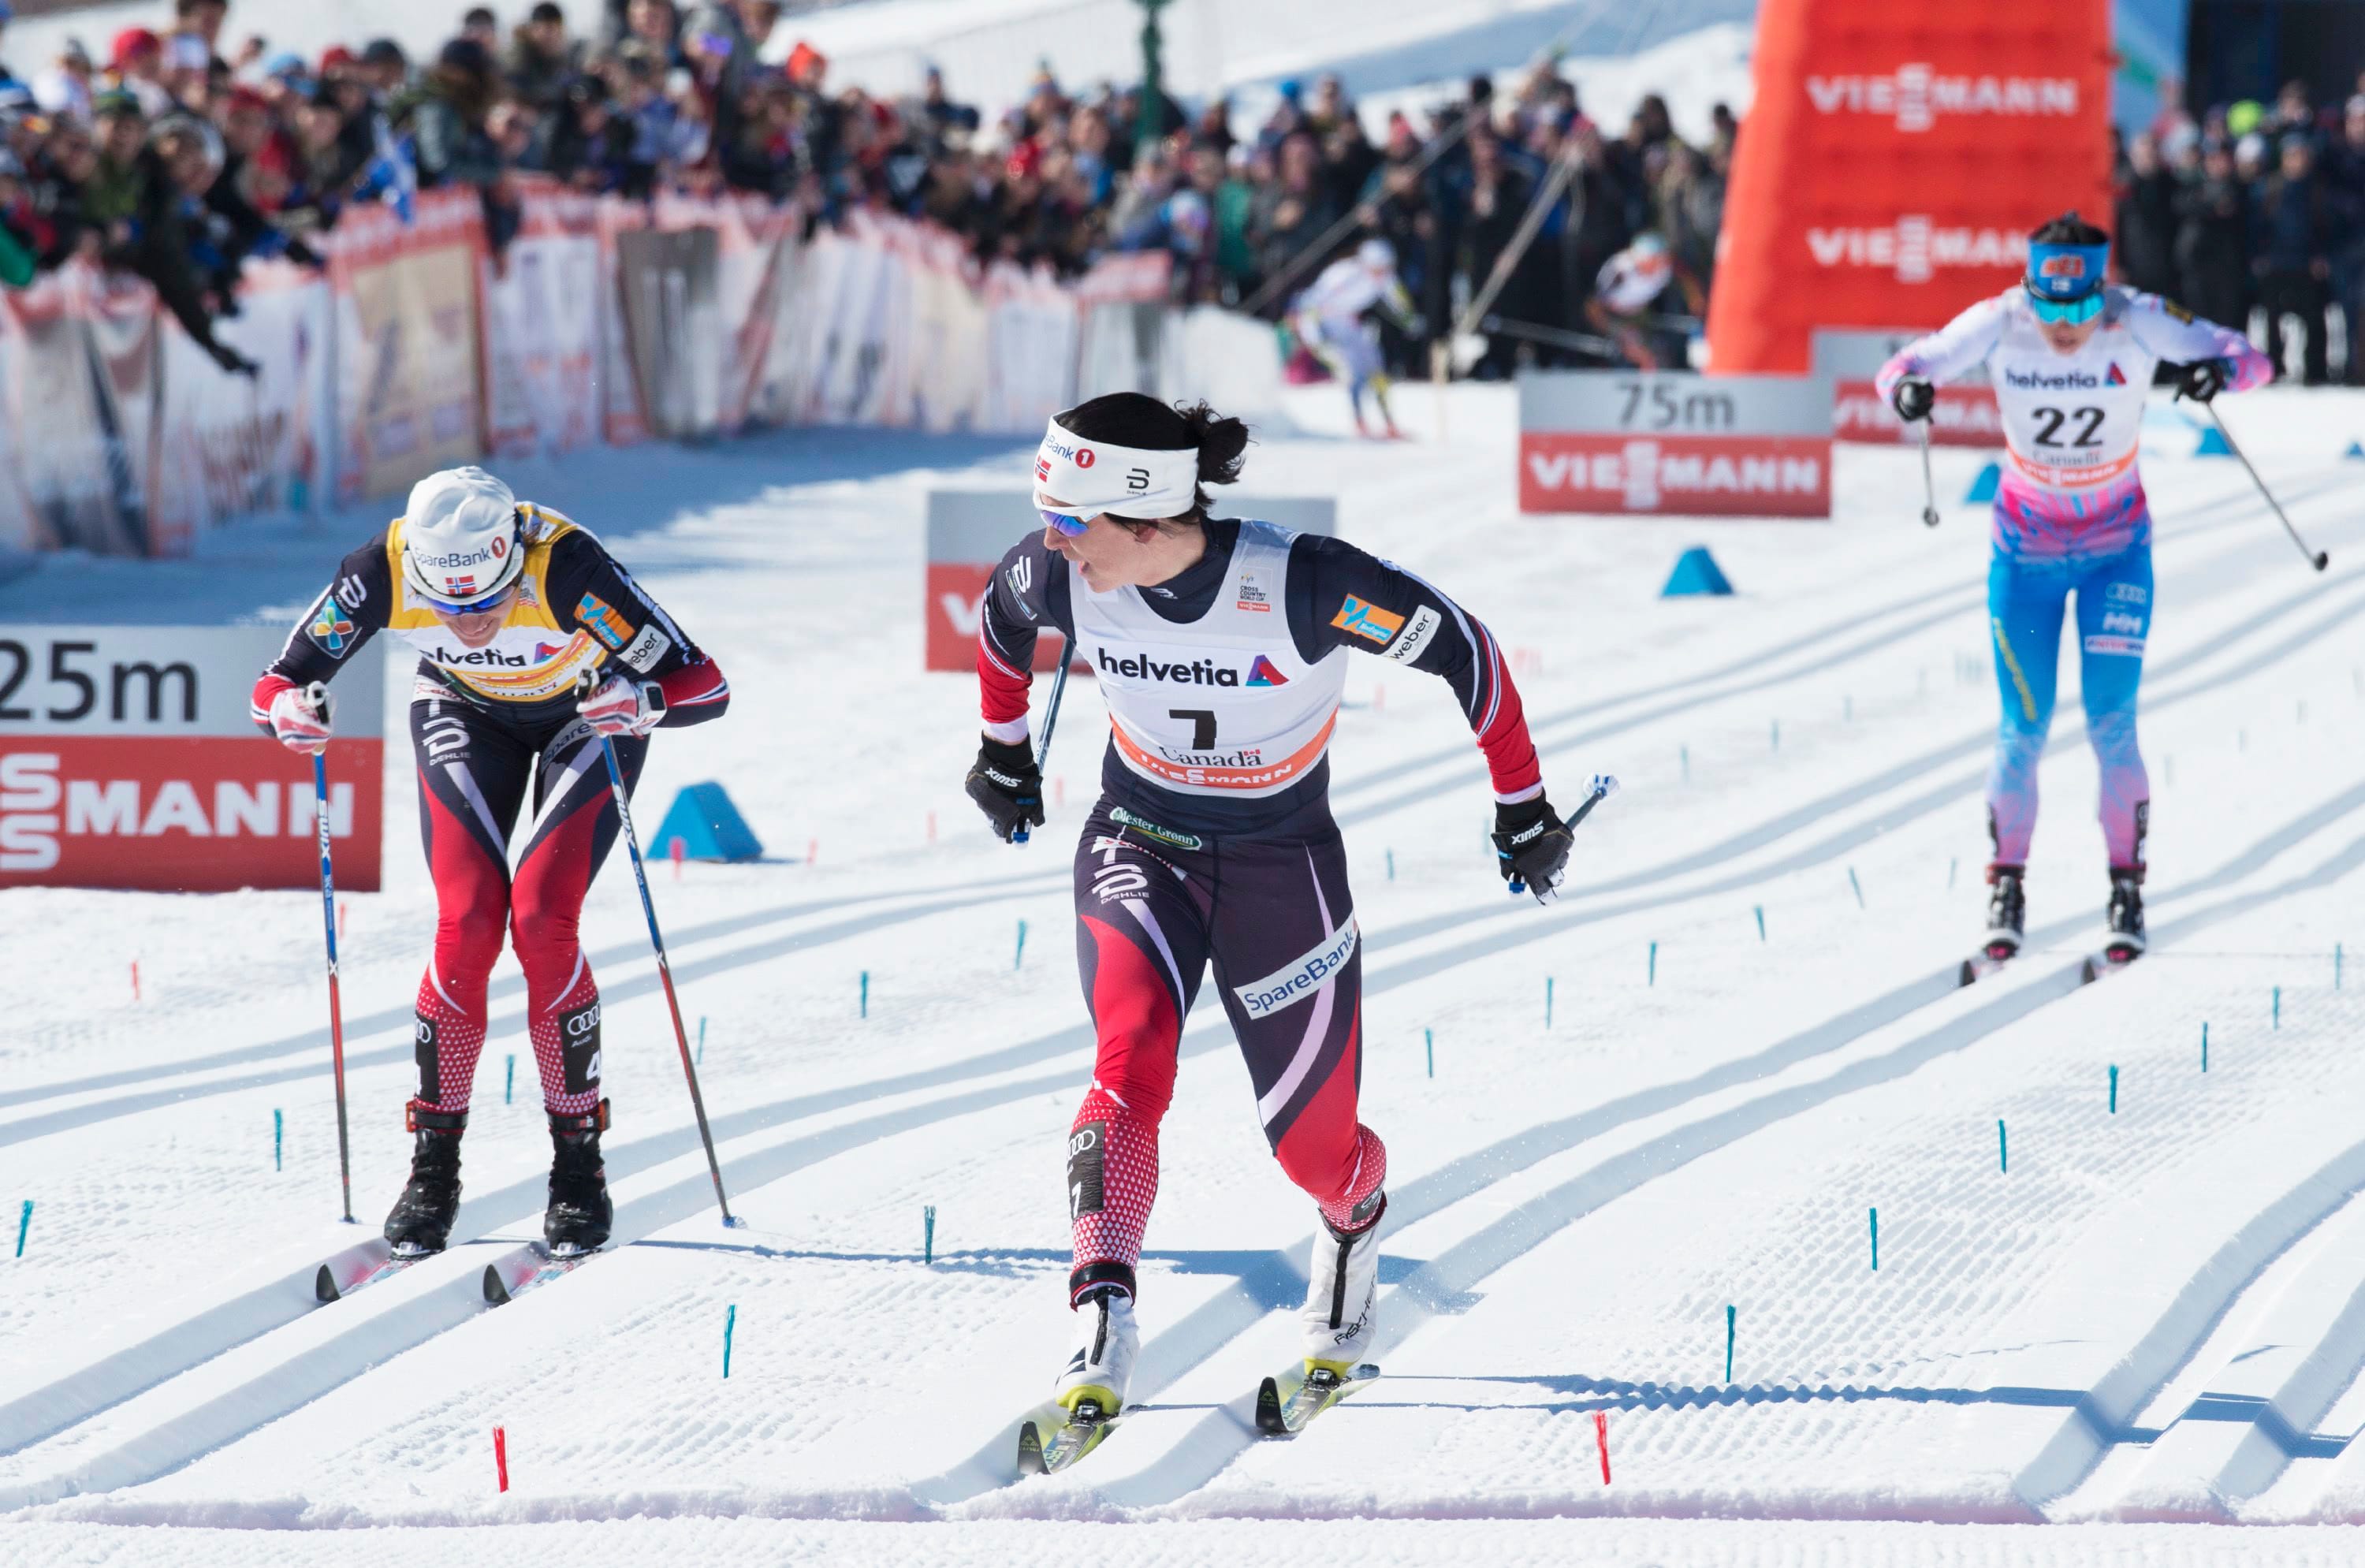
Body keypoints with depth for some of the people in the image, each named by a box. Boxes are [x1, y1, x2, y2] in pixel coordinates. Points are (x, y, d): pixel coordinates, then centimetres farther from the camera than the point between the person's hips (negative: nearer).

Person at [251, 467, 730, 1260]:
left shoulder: (565, 567, -40)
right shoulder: (384, 573, -33)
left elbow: (704, 686, -37)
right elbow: (279, 683, -20)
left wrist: (642, 703, -57)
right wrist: (289, 708, -43)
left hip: (588, 708, -2)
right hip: (467, 714, 2)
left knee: (542, 921, -19)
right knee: (467, 926, -15)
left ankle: (579, 1167, -5)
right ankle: (433, 1170, -1)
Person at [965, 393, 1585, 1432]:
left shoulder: (1302, 586, -29)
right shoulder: (1059, 577, -18)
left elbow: (1461, 648, -16)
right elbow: (1003, 618, 8)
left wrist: (1522, 805, -7)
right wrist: (1003, 747, 22)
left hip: (1282, 866, -2)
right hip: (1138, 850, 2)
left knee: (1312, 1144, 8)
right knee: (1131, 1065, -26)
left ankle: (1354, 1228, 45)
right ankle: (1104, 1326, -32)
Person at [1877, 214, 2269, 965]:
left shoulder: (2139, 323, -21)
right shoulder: (1999, 324, -19)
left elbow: (2252, 359, -20)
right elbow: (1908, 366, -12)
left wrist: (2221, 369, -43)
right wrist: (1906, 389, -37)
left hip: (2116, 549, 0)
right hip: (2026, 550, 0)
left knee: (2112, 727, -8)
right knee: (2023, 732, -3)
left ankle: (2126, 888, 8)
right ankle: (2007, 887, 15)